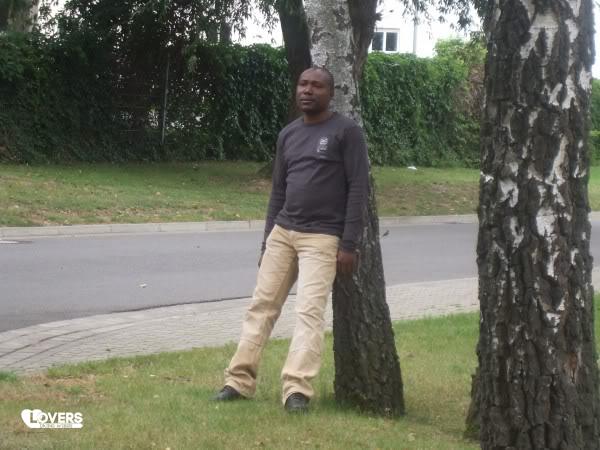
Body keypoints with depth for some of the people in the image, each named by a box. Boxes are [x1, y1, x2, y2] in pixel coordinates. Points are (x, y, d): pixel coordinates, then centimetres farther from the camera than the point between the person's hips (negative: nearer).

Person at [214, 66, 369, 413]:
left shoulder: (347, 131, -5)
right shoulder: (288, 135, 13)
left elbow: (359, 188, -9)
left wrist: (349, 245, -14)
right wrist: (267, 240, 15)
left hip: (322, 238, -6)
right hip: (282, 232, 6)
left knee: (310, 310, -15)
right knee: (262, 305, 4)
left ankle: (297, 391, -20)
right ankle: (240, 381, 8)